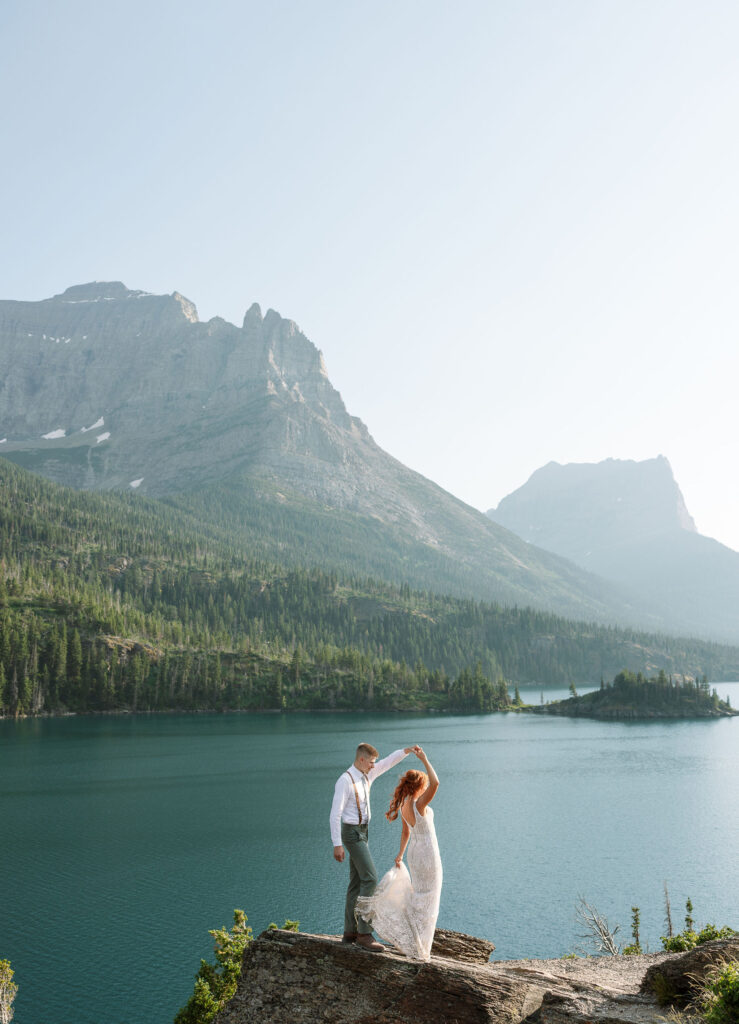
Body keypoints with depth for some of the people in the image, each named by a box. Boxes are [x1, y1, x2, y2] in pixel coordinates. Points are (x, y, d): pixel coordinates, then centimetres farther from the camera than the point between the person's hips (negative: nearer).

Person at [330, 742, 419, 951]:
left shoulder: (366, 775, 6)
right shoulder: (344, 781, -21)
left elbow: (389, 762, 6)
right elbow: (335, 814, -22)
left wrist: (407, 750, -12)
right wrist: (337, 844, -23)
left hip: (363, 832, 10)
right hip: (352, 833, -10)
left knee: (357, 882, 11)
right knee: (370, 878, -15)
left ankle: (350, 931, 18)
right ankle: (364, 933, -12)